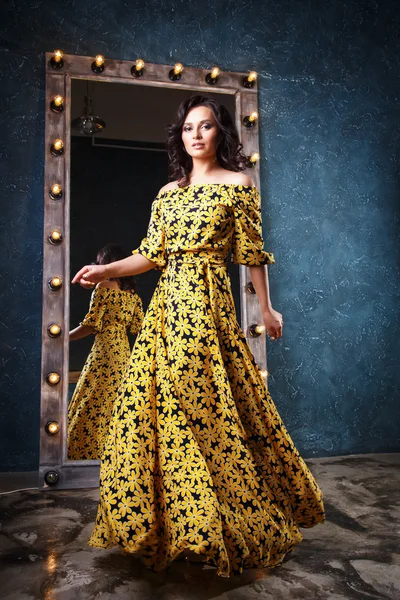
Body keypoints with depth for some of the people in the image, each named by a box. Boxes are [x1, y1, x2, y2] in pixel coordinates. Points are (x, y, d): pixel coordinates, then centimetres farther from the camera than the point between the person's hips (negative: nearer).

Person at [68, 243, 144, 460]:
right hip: (124, 352, 7)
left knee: (93, 407, -3)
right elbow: (137, 327, 11)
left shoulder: (103, 286, -7)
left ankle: (87, 453, -1)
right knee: (116, 406, 11)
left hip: (104, 352, -7)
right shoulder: (132, 292, 12)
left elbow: (91, 324, -10)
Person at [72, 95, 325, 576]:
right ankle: (159, 521, 19)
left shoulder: (238, 185, 3)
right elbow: (152, 254, 14)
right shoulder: (168, 192, 17)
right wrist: (107, 271, 3)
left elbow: (252, 254, 3)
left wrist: (266, 309, 5)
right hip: (166, 303, 6)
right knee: (153, 401, 3)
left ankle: (236, 523, 11)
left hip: (208, 302, -5)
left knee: (205, 403, -7)